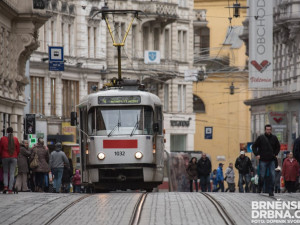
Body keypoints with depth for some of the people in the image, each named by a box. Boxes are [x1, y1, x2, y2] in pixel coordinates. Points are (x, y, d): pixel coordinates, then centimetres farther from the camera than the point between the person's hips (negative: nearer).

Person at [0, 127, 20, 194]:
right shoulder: (15, 139, 1)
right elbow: (18, 149, 6)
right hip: (14, 158, 1)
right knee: (12, 173, 1)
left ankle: (5, 186, -7)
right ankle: (10, 189, -5)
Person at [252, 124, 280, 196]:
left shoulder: (274, 138, 6)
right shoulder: (261, 138, -2)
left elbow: (278, 147, 22)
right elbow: (254, 146, 5)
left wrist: (275, 154, 10)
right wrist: (257, 154, -4)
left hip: (271, 160, 2)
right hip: (263, 160, -2)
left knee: (272, 175, -5)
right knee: (262, 176, 1)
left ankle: (270, 191, 0)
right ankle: (259, 189, 21)